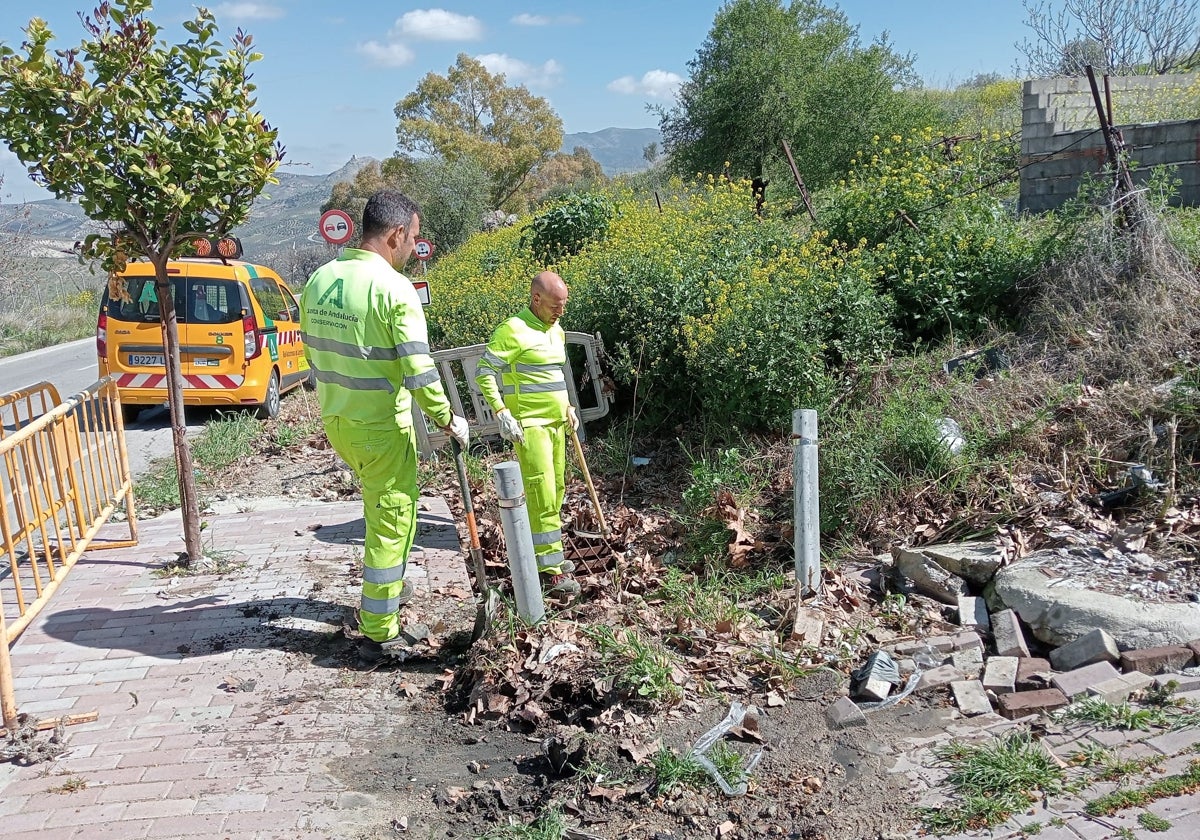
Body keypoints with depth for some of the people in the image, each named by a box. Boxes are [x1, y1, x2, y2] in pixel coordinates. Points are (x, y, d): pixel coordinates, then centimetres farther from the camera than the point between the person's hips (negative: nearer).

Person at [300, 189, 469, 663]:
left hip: (335, 421, 8)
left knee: (381, 504, 28)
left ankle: (389, 590, 41)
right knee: (391, 522, 6)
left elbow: (312, 350, 13)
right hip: (381, 428, -7)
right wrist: (447, 419, -9)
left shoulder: (319, 279, 3)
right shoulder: (395, 288, -19)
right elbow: (418, 370, -22)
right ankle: (377, 633, 15)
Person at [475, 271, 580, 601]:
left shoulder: (556, 331, 14)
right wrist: (501, 414, -19)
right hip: (529, 425, -8)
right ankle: (550, 570, -8)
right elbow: (484, 373, -13)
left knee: (555, 490, 11)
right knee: (541, 492, -11)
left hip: (555, 422, 8)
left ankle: (547, 554, 24)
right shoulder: (513, 330, -13)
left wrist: (567, 407, 20)